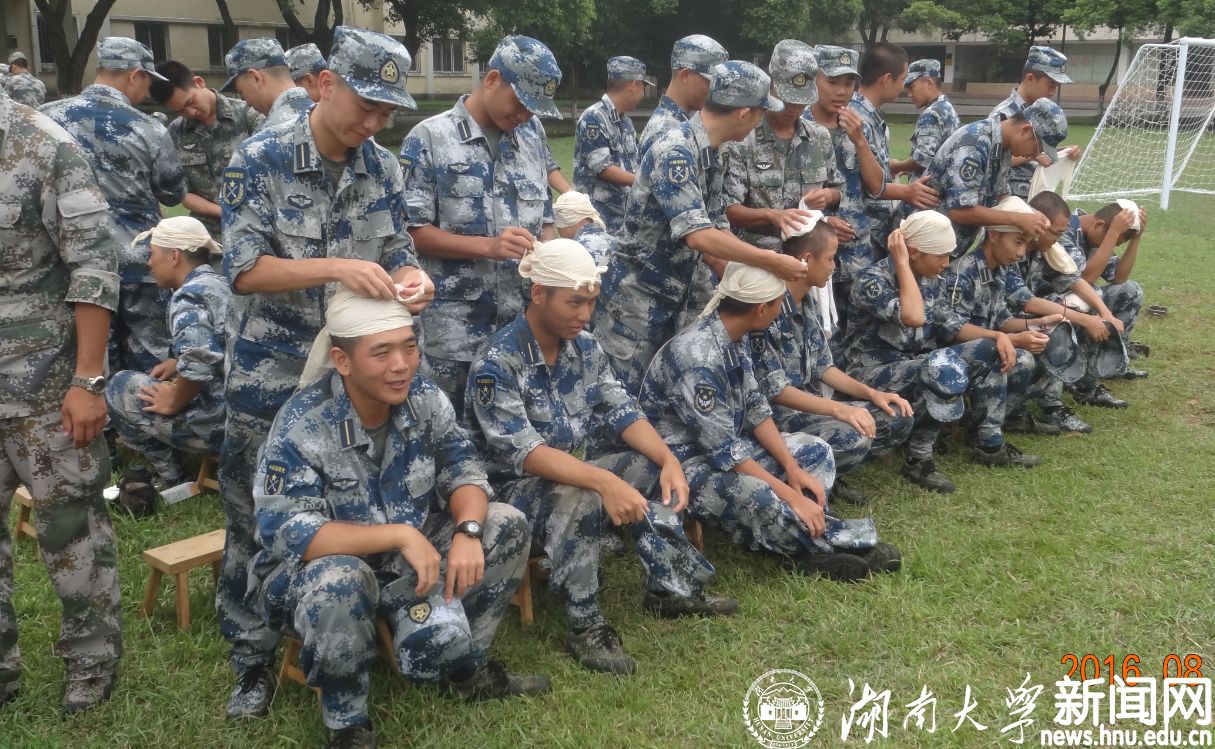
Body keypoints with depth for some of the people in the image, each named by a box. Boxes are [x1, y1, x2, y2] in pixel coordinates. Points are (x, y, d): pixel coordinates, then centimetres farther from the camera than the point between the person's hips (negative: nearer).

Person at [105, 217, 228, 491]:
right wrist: (177, 363, 18)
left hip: (217, 424, -9)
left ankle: (174, 481, 11)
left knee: (119, 386, 6)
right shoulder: (221, 284, 13)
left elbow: (200, 365, -30)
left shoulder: (188, 296, -15)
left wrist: (173, 402, -13)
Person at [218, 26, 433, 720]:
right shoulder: (260, 161, -12)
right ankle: (253, 658, 23)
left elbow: (397, 249, 7)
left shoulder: (384, 168, 2)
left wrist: (408, 276, -18)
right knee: (257, 519, 6)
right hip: (270, 376, -3)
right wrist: (337, 267, -32)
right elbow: (245, 269, -18)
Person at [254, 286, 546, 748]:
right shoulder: (302, 426, -25)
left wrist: (468, 531, -30)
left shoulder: (424, 398, -9)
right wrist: (401, 534, -35)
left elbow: (463, 471, -8)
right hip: (319, 568, -5)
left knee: (507, 524, -10)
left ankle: (467, 668, 7)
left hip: (410, 563, 6)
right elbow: (285, 533, -32)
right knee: (338, 582, -40)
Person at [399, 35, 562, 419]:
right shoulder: (429, 138, -7)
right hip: (453, 327, -4)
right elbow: (411, 230, -10)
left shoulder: (532, 136, 10)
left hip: (524, 319, 5)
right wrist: (488, 247, -19)